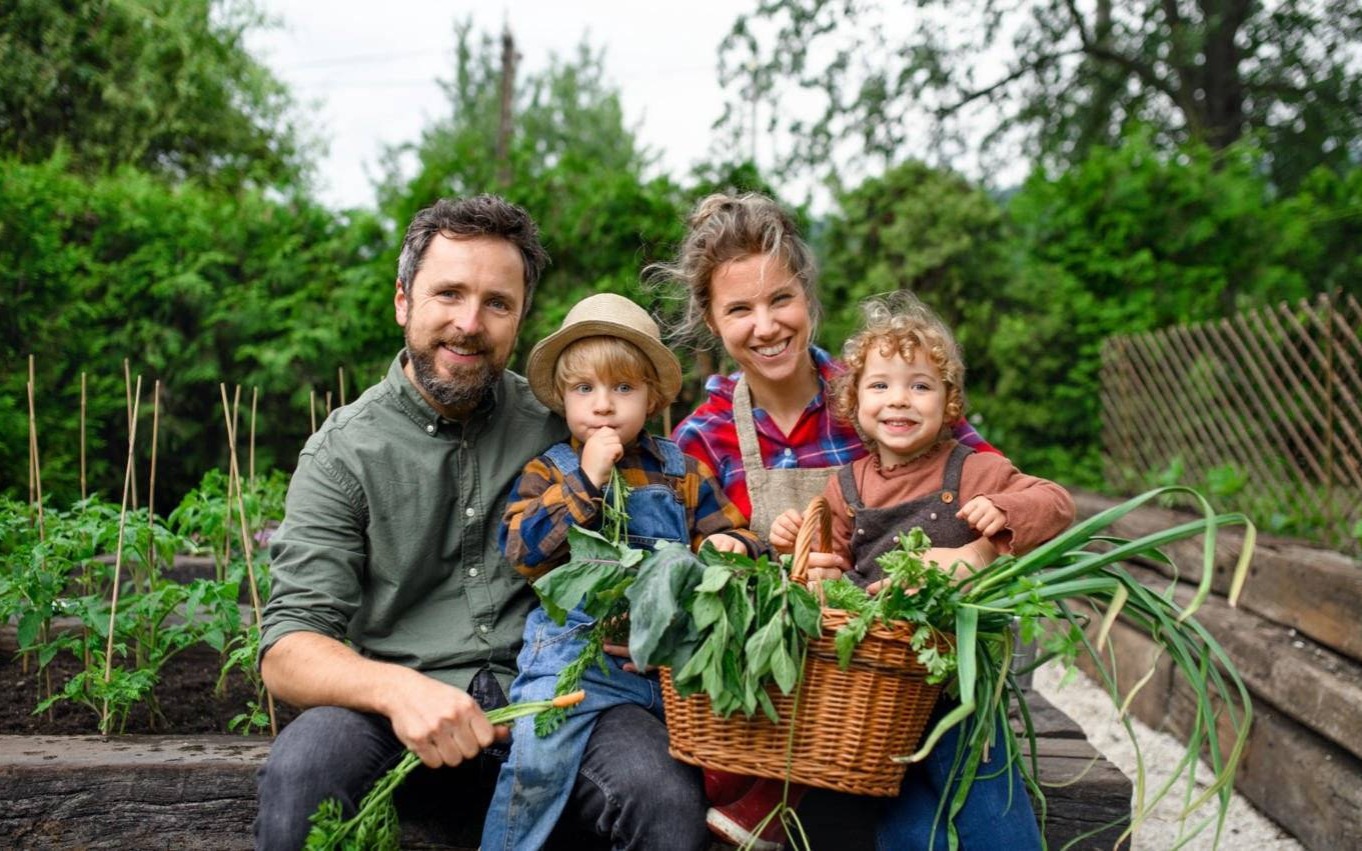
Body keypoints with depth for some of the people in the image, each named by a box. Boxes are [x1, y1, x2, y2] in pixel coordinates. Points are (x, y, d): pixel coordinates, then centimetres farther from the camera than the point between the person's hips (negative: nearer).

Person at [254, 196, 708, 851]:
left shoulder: (558, 422, 8)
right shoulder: (343, 454, 2)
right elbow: (288, 650, -5)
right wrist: (395, 687, -27)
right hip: (401, 716, 0)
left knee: (666, 796, -29)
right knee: (300, 771, -31)